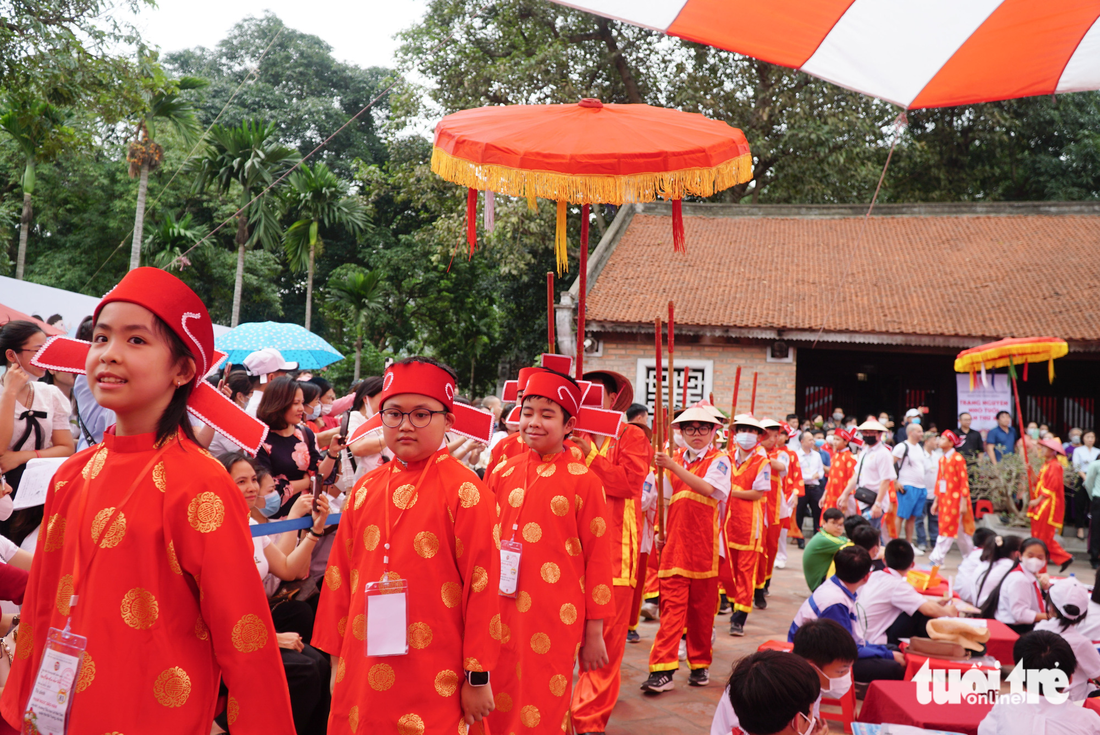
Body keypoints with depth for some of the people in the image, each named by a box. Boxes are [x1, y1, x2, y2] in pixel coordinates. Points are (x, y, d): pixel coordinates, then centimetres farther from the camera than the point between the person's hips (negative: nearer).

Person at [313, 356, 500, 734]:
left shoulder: (463, 490, -10)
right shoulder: (366, 489, 6)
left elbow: (481, 585, -10)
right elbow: (340, 575, 11)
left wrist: (478, 676, -8)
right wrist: (336, 659, 12)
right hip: (364, 675, 5)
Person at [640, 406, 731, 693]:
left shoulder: (719, 460, 1)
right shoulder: (675, 459, 12)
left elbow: (708, 488, -17)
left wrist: (674, 466, -21)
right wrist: (662, 531, 7)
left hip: (704, 544, -2)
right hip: (675, 541, 2)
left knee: (701, 607, 7)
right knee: (671, 605, -4)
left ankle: (700, 665, 21)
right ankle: (663, 669, -6)